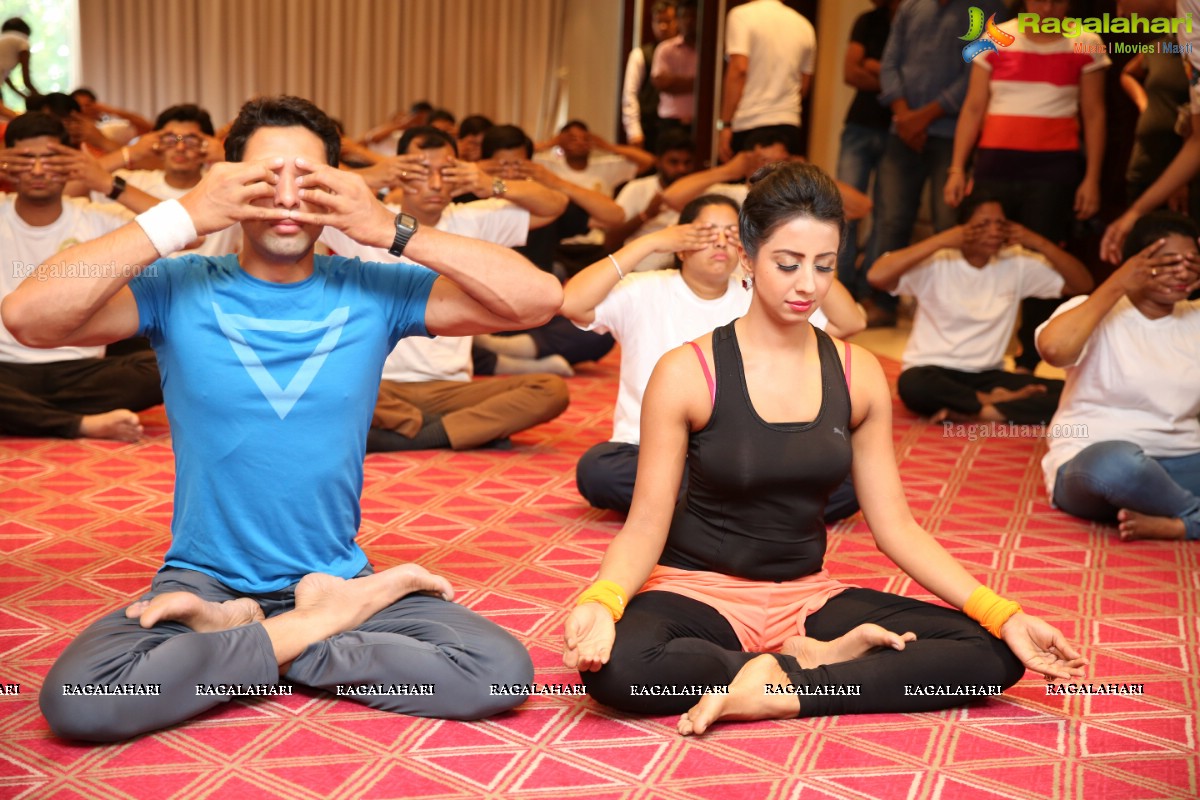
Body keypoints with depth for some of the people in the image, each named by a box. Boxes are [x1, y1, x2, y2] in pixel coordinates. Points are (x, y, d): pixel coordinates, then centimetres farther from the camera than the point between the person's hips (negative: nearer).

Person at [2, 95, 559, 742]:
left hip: (338, 574, 2)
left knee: (502, 671, -21)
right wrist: (182, 217, -21)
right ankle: (330, 621, -10)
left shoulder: (372, 291, -3)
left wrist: (394, 231, -18)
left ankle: (236, 639, -8)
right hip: (203, 578, -1)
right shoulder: (179, 290, -5)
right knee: (75, 699, -29)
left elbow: (539, 299, -11)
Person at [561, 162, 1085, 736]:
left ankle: (777, 693, -17)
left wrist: (1003, 614, -8)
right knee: (613, 664, -38)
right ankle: (807, 662, -15)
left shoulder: (858, 375, 1)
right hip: (698, 590, -3)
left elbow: (895, 526, 2)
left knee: (995, 655, -14)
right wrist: (601, 602, -31)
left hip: (806, 597, 4)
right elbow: (646, 525, -10)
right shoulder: (687, 373, -11)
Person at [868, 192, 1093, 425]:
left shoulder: (1018, 263, 2)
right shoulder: (936, 263, -11)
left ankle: (976, 412, -23)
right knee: (914, 384, -40)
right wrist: (939, 241, -25)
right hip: (934, 373, -3)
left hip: (987, 376, 3)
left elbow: (1083, 284, 2)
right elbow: (877, 276, -28)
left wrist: (1040, 243, -10)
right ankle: (994, 402, -16)